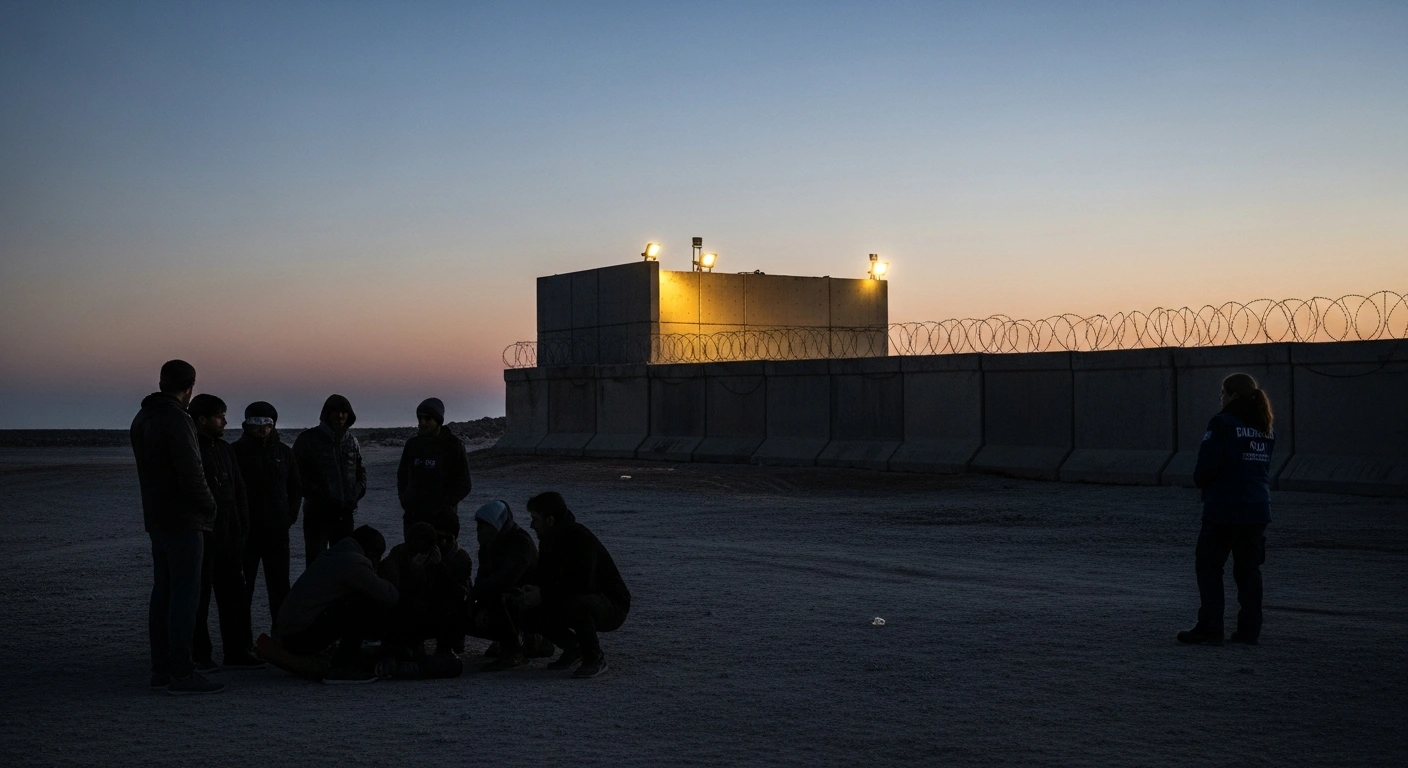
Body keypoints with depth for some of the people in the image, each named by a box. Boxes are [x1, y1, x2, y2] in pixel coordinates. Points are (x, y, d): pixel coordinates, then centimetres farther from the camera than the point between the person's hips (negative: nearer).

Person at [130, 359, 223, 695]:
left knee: (163, 592, 13)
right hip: (182, 521, -9)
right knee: (185, 595, -8)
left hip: (156, 519, 9)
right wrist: (209, 507, -5)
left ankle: (161, 668, 17)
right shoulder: (176, 419, -17)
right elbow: (191, 473, -21)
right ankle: (181, 673, -8)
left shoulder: (141, 419, 13)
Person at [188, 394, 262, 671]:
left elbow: (239, 490, 18)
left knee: (234, 593, 8)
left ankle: (237, 652, 14)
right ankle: (200, 655, 6)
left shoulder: (224, 449, 15)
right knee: (199, 595, 0)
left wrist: (242, 529, 13)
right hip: (202, 535, -7)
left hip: (229, 536, 7)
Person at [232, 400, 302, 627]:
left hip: (277, 530, 3)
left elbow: (296, 487, 16)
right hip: (245, 530, -3)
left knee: (279, 584, 6)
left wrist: (290, 515, 5)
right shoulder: (236, 452, -2)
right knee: (243, 584, 1)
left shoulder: (284, 453, 9)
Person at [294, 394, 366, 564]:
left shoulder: (351, 442, 13)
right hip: (317, 513, -5)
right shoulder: (308, 439, -3)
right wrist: (316, 494, -14)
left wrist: (356, 493, 4)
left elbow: (361, 472, 22)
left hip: (345, 513, 5)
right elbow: (297, 474, -5)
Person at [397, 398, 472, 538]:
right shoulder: (413, 444, 10)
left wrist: (443, 505, -10)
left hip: (441, 517, -5)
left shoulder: (453, 445, -3)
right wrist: (405, 500, 7)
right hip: (413, 515, 5)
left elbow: (464, 485, -1)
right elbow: (402, 476, 22)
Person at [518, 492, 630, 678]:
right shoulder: (550, 541, 5)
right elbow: (545, 581, 10)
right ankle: (573, 648, 11)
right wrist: (533, 594, -13)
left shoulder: (580, 538, -23)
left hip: (613, 605, -8)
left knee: (575, 604, -40)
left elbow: (582, 585, -33)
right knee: (530, 613, -7)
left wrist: (543, 595, -28)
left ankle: (595, 658, -18)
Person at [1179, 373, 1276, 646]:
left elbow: (1207, 464, -17)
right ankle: (1250, 631, 11)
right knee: (1249, 569, 11)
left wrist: (1200, 480, 6)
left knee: (1209, 567, 2)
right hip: (1257, 510, 7)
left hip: (1224, 509, -7)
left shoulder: (1223, 424, -12)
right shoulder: (1265, 429, 11)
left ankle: (1210, 629, 0)